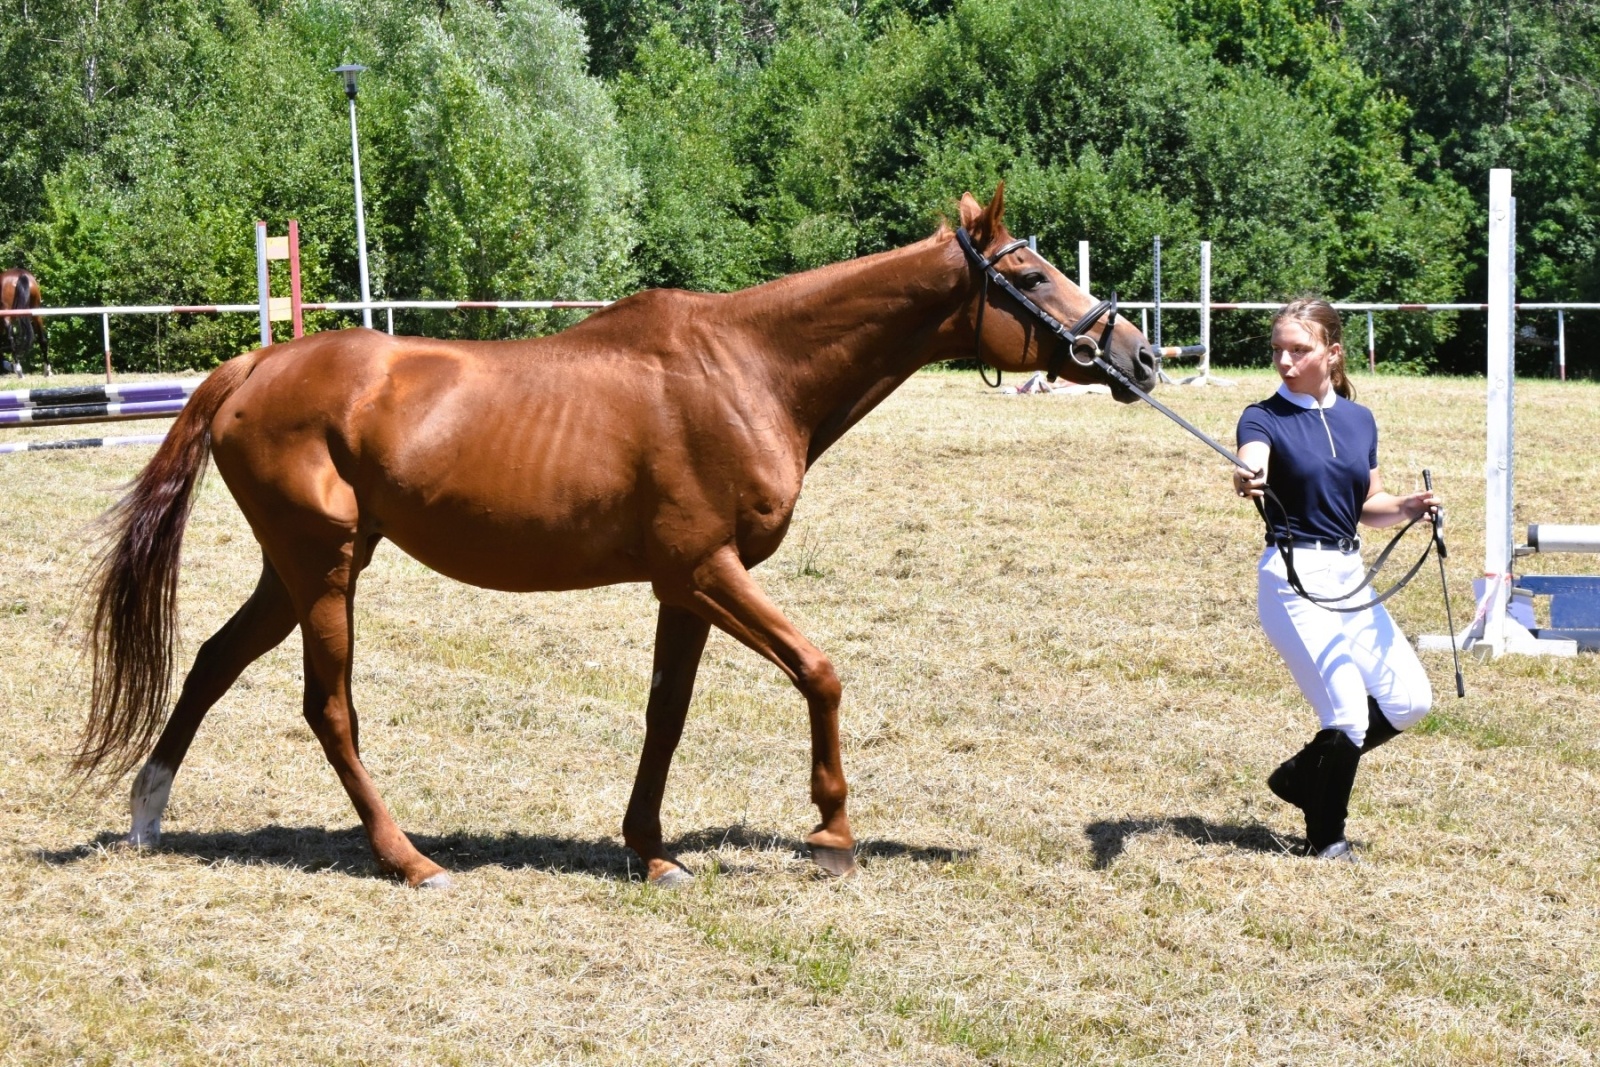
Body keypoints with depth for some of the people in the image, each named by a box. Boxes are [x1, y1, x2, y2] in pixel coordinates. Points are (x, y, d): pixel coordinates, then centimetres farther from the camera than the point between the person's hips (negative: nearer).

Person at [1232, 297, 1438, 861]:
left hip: (1349, 577, 7)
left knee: (1409, 701, 5)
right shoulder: (1265, 417, -8)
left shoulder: (1360, 419, 9)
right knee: (1348, 715, -10)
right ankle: (1325, 836, 12)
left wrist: (1406, 507, -4)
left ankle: (1301, 773, 25)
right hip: (1294, 578, -6)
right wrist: (1248, 479, -54)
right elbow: (1252, 460, -31)